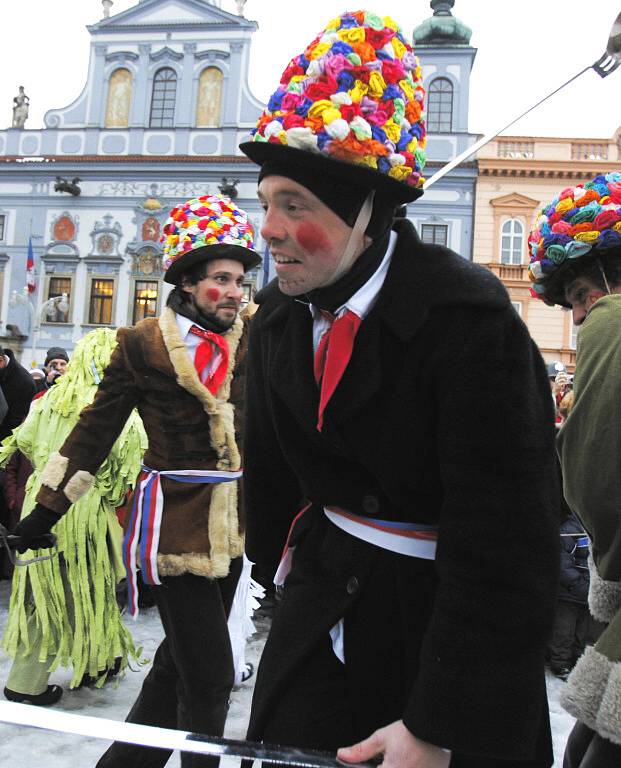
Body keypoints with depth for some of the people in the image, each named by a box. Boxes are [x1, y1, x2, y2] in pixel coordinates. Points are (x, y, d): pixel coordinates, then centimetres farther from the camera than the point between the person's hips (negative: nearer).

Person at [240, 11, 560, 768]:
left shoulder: (470, 319, -24)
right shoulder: (278, 314, -3)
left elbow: (502, 541, -24)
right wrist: (281, 565, 21)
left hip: (446, 606, -4)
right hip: (330, 588, 5)